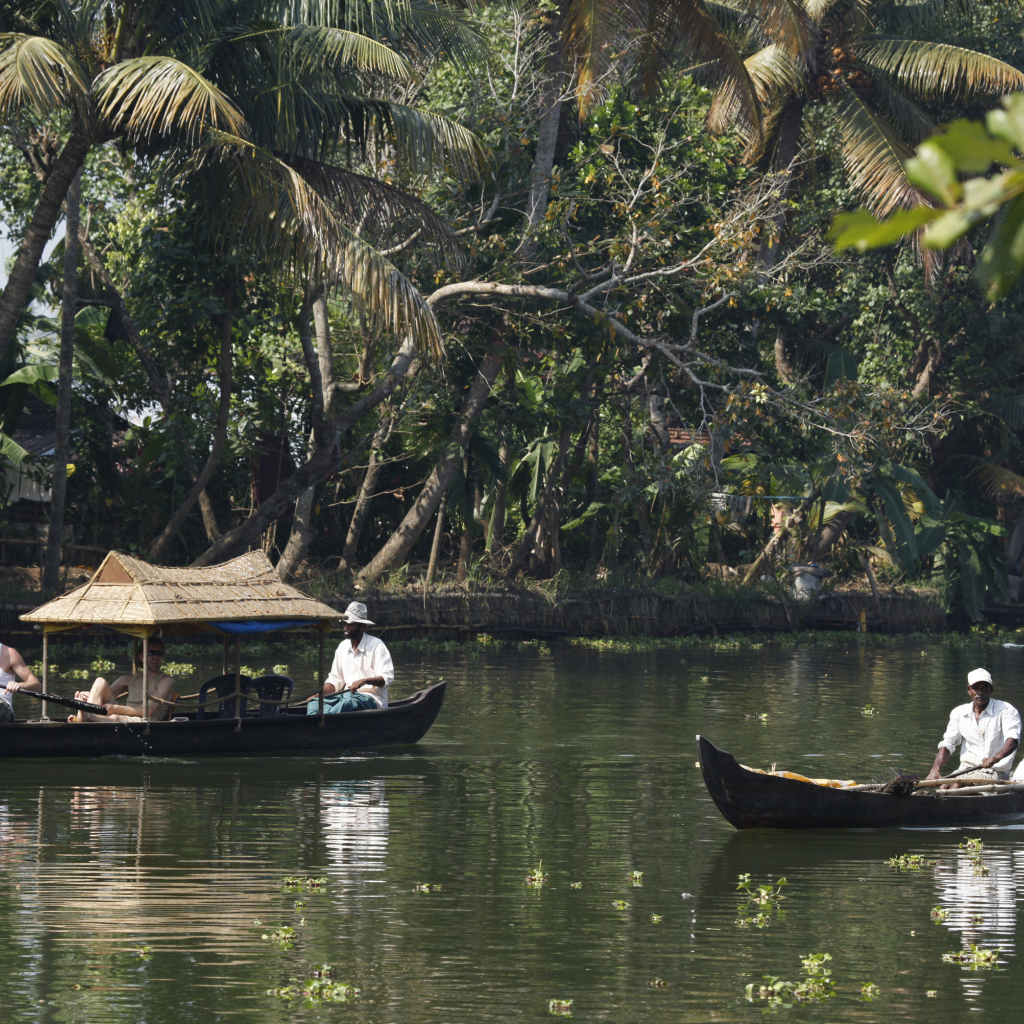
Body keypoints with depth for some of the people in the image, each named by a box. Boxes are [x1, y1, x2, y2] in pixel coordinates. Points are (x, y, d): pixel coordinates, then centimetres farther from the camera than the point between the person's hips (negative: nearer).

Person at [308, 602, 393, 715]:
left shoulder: (376, 645, -4)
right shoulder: (343, 646, 16)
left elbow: (387, 678, -12)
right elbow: (335, 680, 20)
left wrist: (364, 681, -30)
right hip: (347, 695, 7)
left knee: (346, 703, -39)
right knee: (314, 702, -19)